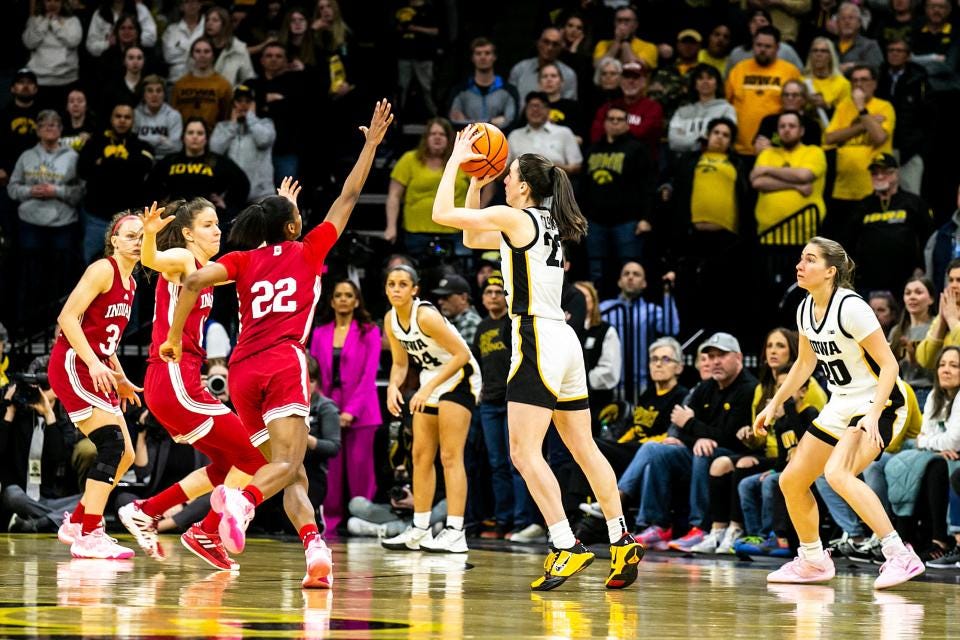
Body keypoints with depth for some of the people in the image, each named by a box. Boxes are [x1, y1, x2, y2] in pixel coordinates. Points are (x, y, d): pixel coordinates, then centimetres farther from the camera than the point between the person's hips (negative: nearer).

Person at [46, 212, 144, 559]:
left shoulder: (130, 283, 16)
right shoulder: (103, 270, -11)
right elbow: (68, 317, -18)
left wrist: (120, 378, 19)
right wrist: (94, 363, -25)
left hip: (97, 371, 9)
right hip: (72, 365, -9)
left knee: (124, 455, 9)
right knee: (111, 442, -21)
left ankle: (75, 524, 21)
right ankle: (89, 536, -23)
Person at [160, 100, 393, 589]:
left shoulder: (245, 260, 17)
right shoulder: (307, 251, 13)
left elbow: (195, 281, 3)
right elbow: (348, 197, 18)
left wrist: (175, 337, 12)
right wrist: (372, 142, 25)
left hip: (242, 369, 4)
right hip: (283, 361, -4)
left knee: (291, 469, 6)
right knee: (289, 462, -16)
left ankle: (315, 549, -16)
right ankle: (243, 500, -48)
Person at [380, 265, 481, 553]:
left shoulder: (426, 316, -25)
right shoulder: (390, 320, -1)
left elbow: (462, 355, -24)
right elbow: (400, 363, 9)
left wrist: (428, 388, -27)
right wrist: (393, 386, -12)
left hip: (459, 378, -9)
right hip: (431, 380, 9)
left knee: (450, 455, -14)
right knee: (421, 456, 8)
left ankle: (455, 533, -17)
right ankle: (420, 530, 15)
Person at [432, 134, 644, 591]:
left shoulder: (516, 218, -7)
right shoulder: (548, 224, 17)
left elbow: (441, 213, -6)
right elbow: (471, 239, 29)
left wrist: (455, 161, 5)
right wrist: (476, 184, 24)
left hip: (537, 340, -9)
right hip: (565, 341, 9)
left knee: (524, 452, -11)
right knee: (583, 448, 13)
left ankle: (567, 546, -18)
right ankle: (622, 543, 14)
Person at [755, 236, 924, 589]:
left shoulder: (850, 307, -21)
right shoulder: (805, 310, 3)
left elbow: (889, 364, -21)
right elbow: (805, 363, 21)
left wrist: (873, 415, -30)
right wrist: (775, 404, 18)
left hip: (881, 403, -9)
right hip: (842, 407, 9)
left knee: (837, 473, -31)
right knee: (792, 480, 10)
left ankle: (900, 556, -30)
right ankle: (813, 562, 29)